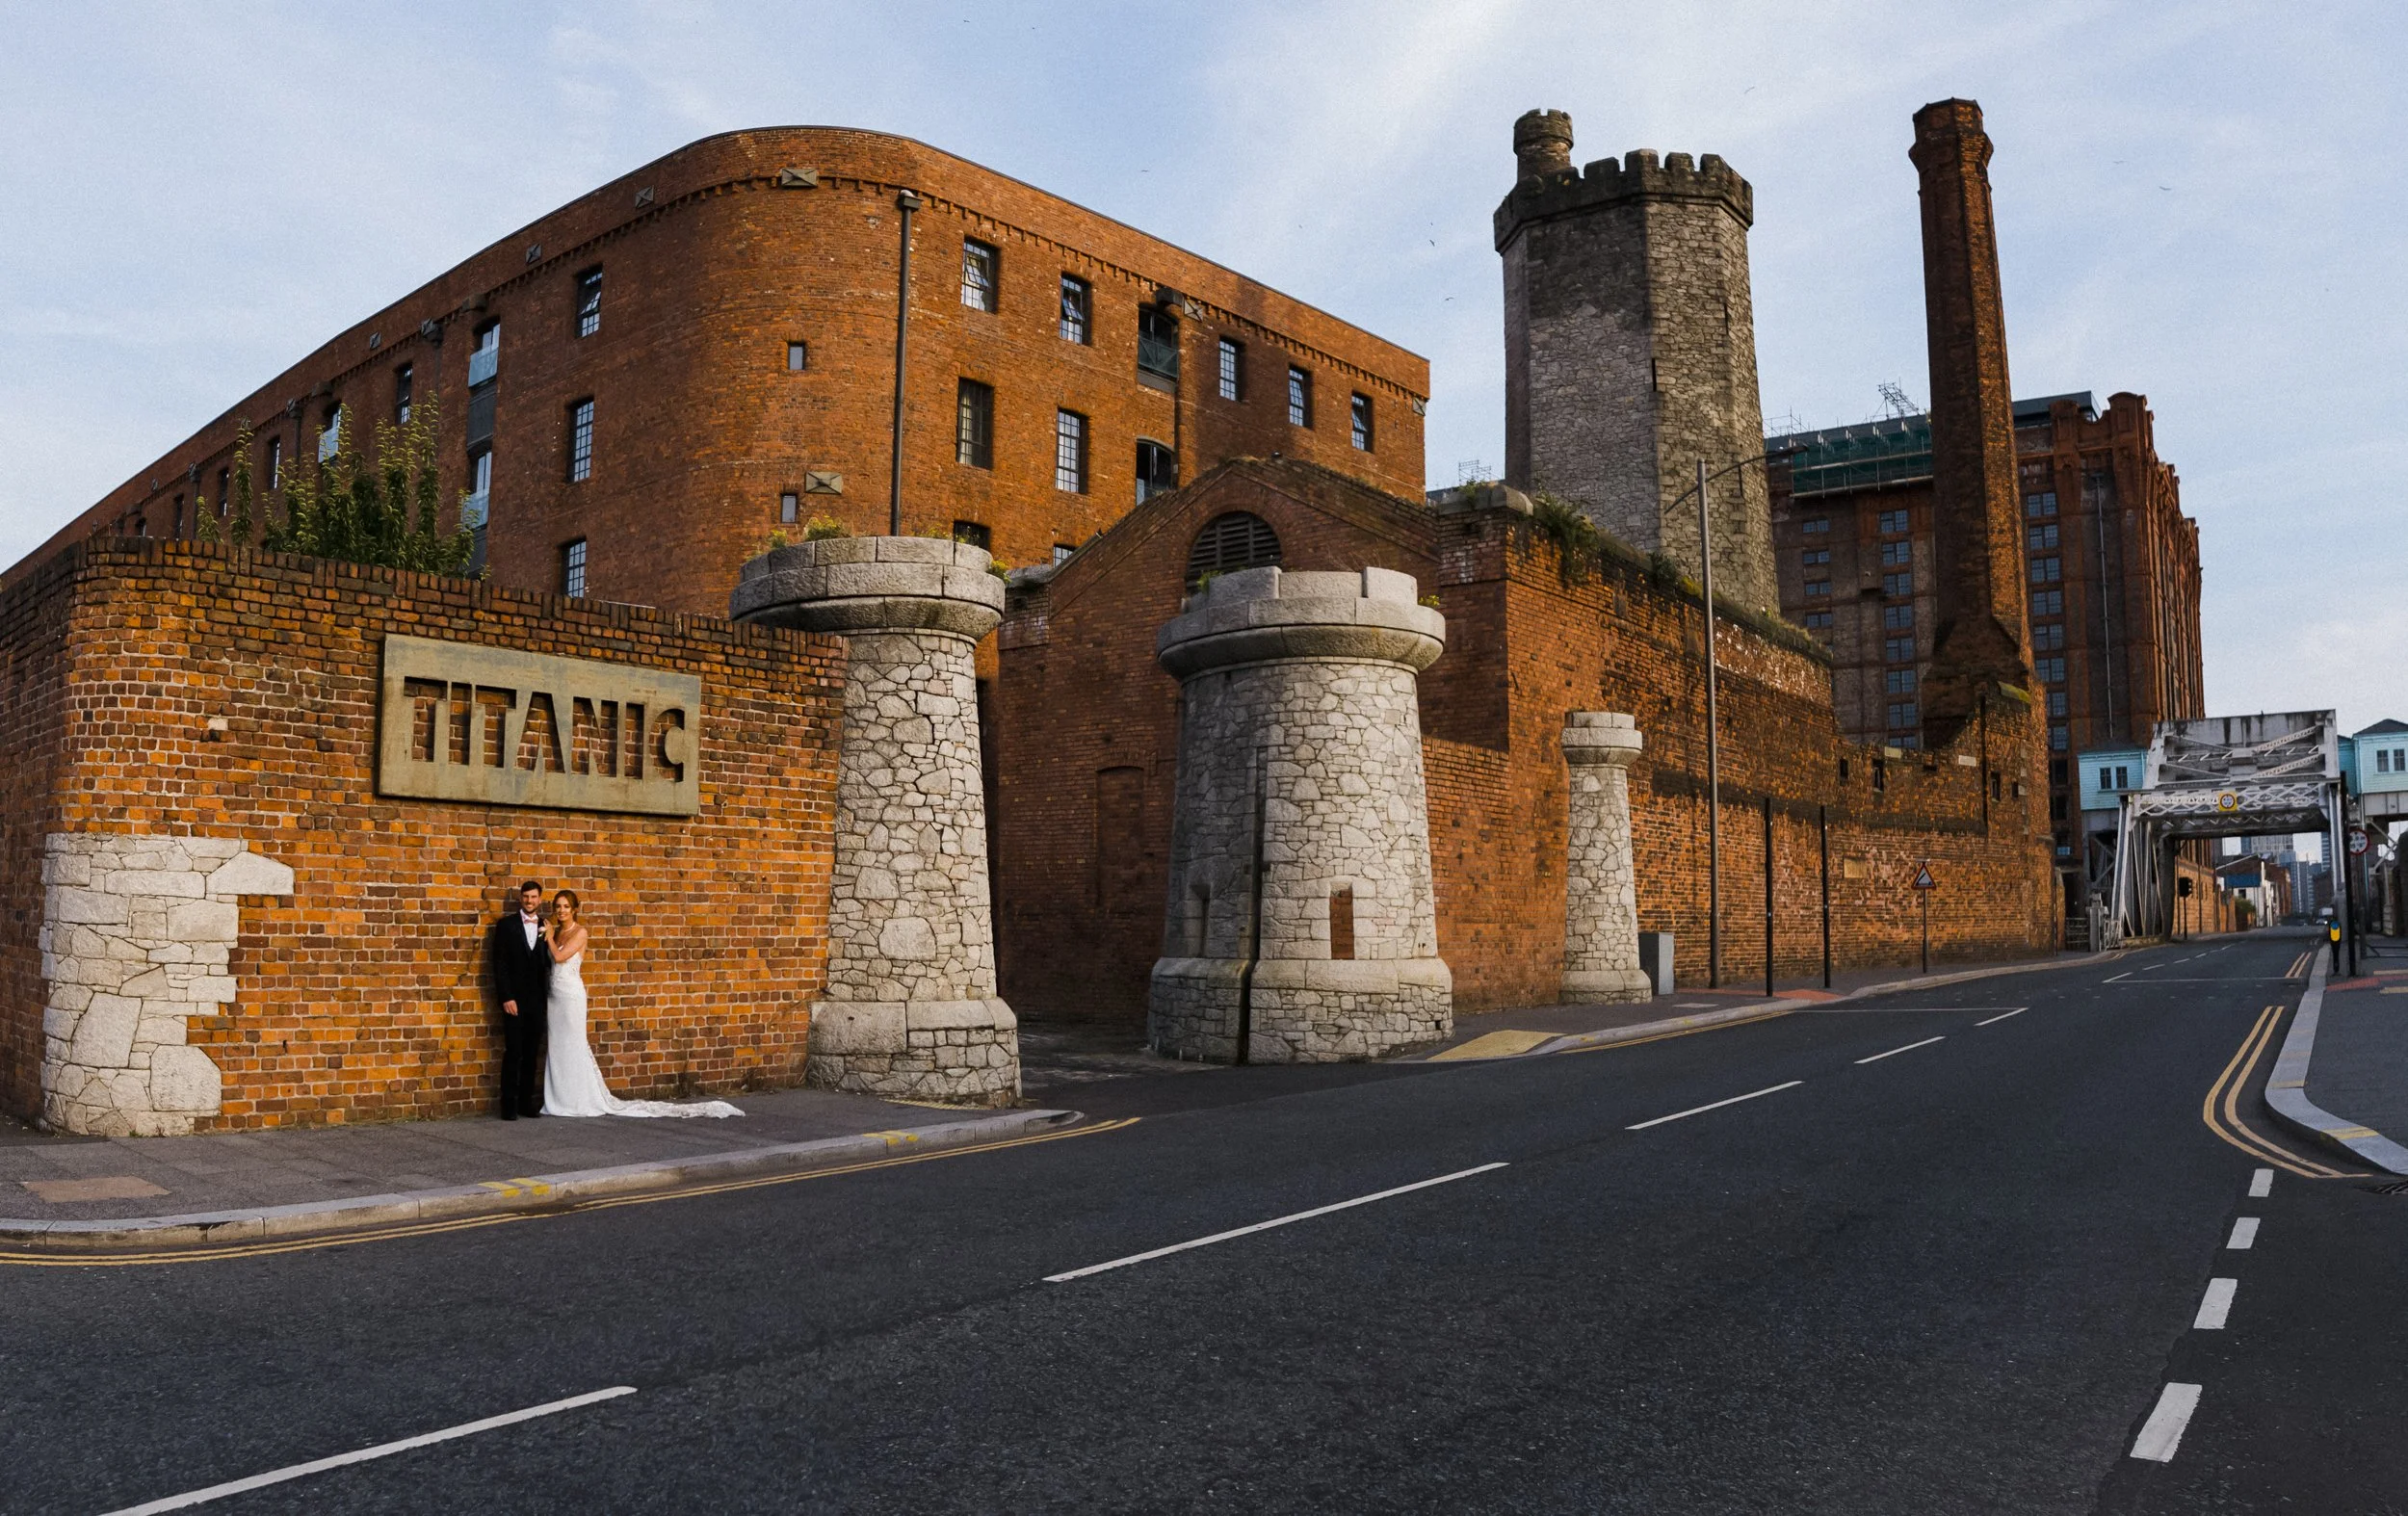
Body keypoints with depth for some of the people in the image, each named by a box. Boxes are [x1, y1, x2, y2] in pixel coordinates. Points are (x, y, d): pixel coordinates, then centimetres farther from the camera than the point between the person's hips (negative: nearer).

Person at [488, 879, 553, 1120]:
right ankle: (509, 1105, 1)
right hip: (514, 999, -4)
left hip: (536, 999, 4)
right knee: (513, 1052, -5)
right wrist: (506, 997, -12)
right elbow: (499, 964, -5)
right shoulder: (506, 925, -1)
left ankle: (526, 1102, 12)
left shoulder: (545, 927, 9)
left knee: (532, 1053, 6)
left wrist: (546, 995, 2)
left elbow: (547, 962, 11)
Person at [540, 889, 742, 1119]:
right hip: (555, 996, 7)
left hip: (571, 996, -7)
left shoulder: (580, 932, -8)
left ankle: (579, 1101, 5)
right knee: (557, 1048, 9)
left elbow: (559, 956, -18)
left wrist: (549, 936, -5)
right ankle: (562, 1100, 16)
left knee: (572, 1047, -3)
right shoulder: (557, 932, 12)